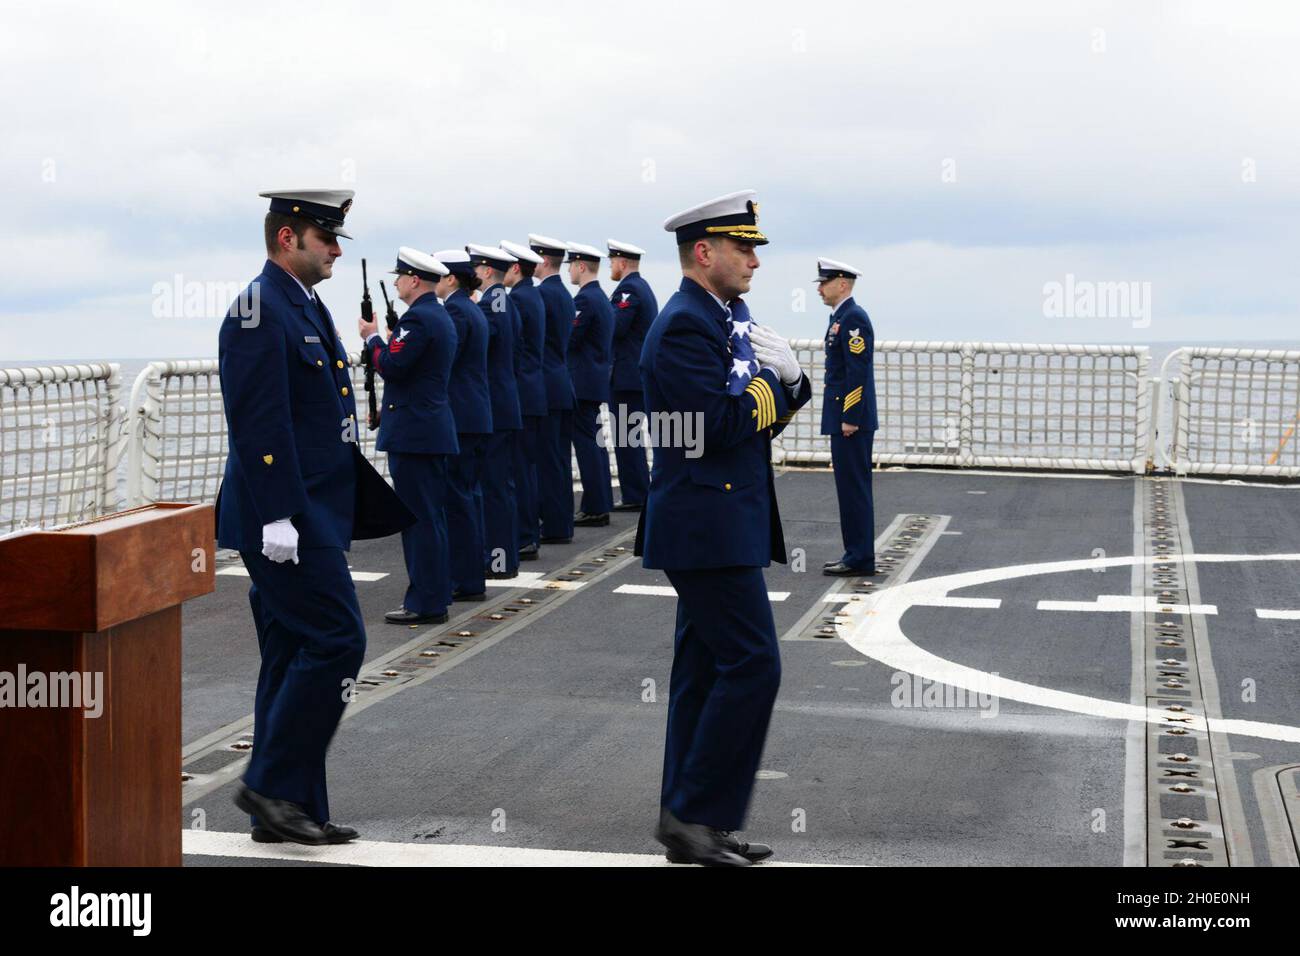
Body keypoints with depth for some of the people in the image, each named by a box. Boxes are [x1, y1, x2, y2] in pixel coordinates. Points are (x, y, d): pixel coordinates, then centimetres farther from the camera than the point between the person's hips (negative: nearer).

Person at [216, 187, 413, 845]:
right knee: (336, 641, -11)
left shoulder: (305, 307, 17)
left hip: (312, 516, 10)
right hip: (285, 518, -10)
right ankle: (272, 785, -2)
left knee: (295, 658, 11)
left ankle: (292, 811, 17)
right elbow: (257, 422, -20)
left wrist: (368, 499, 21)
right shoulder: (261, 311, -13)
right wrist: (276, 517, -24)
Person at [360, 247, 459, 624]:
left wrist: (372, 336, -7)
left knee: (419, 518, -6)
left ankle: (425, 603, -3)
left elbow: (391, 366, -21)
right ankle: (435, 595, 20)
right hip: (434, 431, 10)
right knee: (431, 516, 14)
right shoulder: (440, 316, 16)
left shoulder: (417, 318, -16)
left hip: (413, 435, -10)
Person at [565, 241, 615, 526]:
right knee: (595, 441, 13)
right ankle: (600, 505, 17)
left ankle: (594, 509, -5)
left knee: (586, 443, -7)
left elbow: (569, 340, -19)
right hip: (597, 380, 10)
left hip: (582, 383, -10)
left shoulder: (584, 300, -16)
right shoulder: (602, 298, 15)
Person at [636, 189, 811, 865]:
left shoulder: (727, 319, 17)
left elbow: (766, 416, 15)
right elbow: (723, 424, -23)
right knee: (752, 664, -10)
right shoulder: (685, 327, -15)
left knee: (706, 670, 11)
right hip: (708, 525, -10)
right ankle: (695, 814, -3)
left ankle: (693, 828, 17)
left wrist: (783, 381, -6)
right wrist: (775, 383, -7)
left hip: (724, 523, 10)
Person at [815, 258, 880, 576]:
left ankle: (861, 560, -2)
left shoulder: (853, 318, -15)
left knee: (854, 487, -6)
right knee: (850, 487, 13)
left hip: (851, 421, -10)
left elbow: (858, 371, -21)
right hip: (842, 418, 10)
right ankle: (855, 554, 19)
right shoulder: (841, 317, 16)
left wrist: (850, 418, -21)